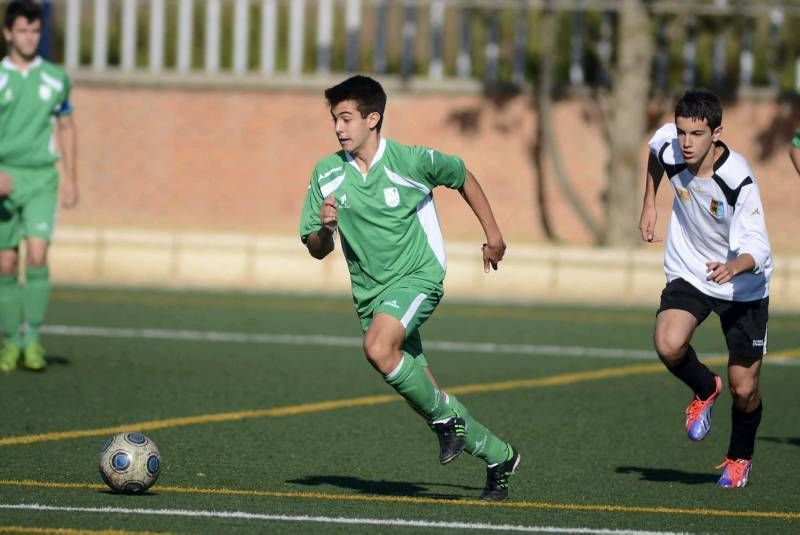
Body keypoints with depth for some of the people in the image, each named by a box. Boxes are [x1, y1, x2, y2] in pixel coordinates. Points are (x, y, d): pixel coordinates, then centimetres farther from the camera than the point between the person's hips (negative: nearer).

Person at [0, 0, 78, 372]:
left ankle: (33, 338, -9)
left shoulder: (55, 78, 6)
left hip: (42, 178, 0)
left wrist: (71, 179, 13)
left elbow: (66, 127, 18)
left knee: (37, 255, -16)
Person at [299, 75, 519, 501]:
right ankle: (497, 456, 23)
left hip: (417, 277, -5)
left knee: (378, 348, -33)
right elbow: (317, 250, 3)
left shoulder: (411, 162, -11)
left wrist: (492, 234, 14)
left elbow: (462, 177, 9)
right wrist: (325, 228, -19)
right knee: (421, 396, 6)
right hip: (370, 292, 5)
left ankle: (445, 416, -13)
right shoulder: (327, 174, -1)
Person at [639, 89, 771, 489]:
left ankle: (740, 457, 34)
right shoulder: (668, 147, -17)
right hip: (688, 274, 3)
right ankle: (704, 390, 8)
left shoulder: (738, 180, -31)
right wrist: (649, 204, 11)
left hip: (743, 286, -3)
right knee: (668, 345, -27)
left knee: (744, 390, 1)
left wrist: (733, 267, -55)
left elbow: (757, 250, -33)